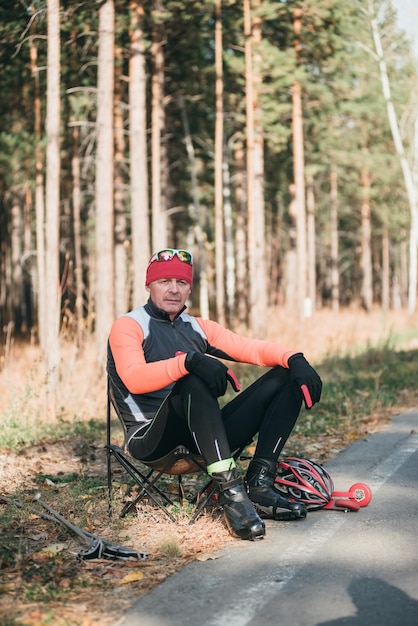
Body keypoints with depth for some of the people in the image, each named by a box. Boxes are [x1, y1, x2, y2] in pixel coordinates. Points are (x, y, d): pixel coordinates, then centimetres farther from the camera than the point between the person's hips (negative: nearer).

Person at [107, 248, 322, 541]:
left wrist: (295, 359, -17)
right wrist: (189, 361, -37)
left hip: (201, 437, 6)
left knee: (284, 377, -4)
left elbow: (252, 348, 4)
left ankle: (259, 485, -15)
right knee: (195, 381, -35)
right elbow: (133, 379, -20)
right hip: (152, 440, -6)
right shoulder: (129, 326, 0)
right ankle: (230, 490, -35)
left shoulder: (199, 328, 18)